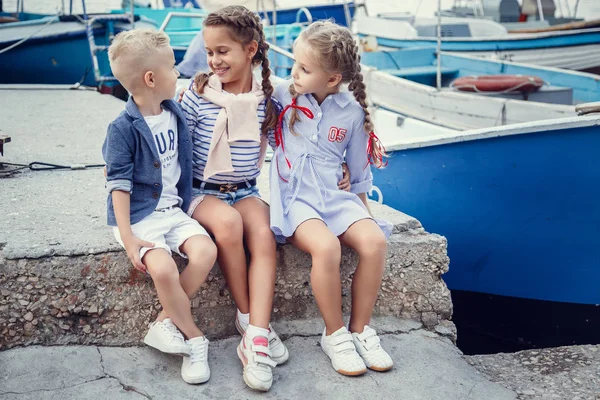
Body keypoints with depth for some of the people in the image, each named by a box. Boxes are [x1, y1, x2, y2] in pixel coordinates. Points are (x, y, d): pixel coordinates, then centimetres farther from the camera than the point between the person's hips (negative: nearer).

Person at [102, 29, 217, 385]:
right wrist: (127, 237, -18)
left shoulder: (175, 114, 6)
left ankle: (166, 323, -6)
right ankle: (195, 339, -7)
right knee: (163, 268, -29)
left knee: (206, 251, -20)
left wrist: (185, 201, 21)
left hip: (172, 209, 6)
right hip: (139, 215, -6)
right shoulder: (123, 128, -13)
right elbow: (119, 183, -14)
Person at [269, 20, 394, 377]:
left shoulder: (352, 112, 1)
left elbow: (359, 168, 12)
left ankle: (360, 330, -3)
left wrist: (363, 205, 13)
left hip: (334, 196, 3)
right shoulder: (283, 95, -2)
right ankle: (335, 335, -11)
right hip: (293, 198, -3)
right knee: (326, 246, -32)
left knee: (375, 241, -22)